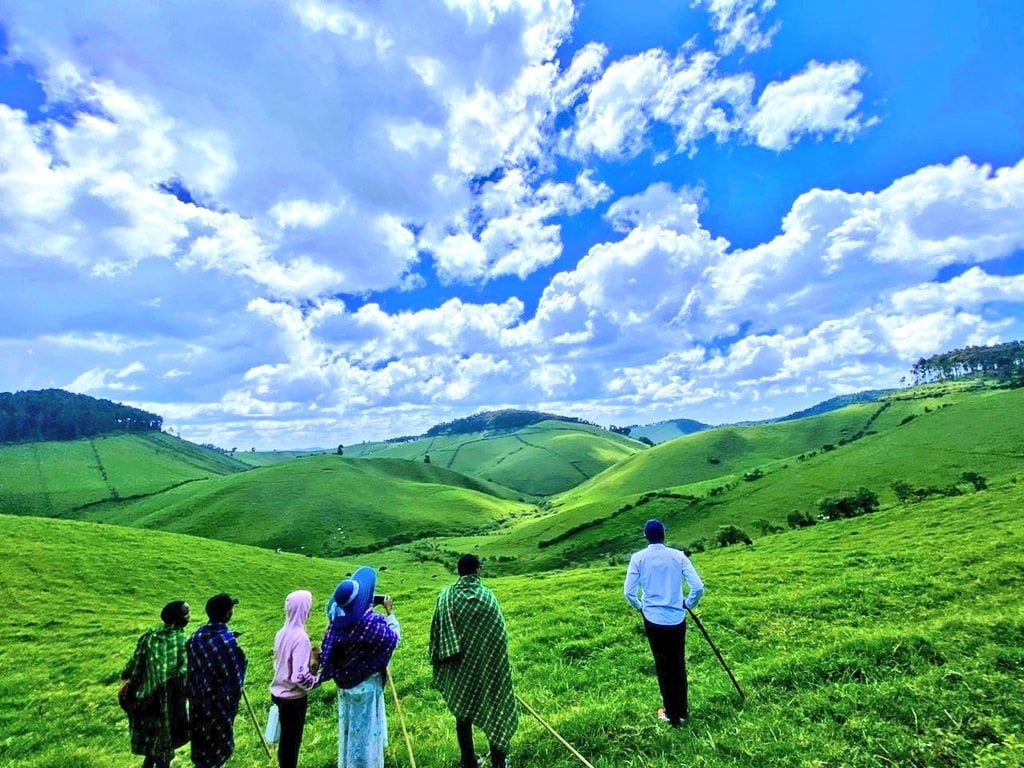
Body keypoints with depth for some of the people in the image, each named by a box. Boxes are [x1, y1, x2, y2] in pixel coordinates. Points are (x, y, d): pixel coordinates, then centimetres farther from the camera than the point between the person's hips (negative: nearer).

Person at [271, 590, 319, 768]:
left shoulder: (282, 632, -2)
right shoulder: (301, 637, -27)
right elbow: (300, 676, -29)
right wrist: (316, 678, -10)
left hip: (279, 692, 8)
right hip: (293, 698, -8)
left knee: (286, 739, 23)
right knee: (292, 741, 9)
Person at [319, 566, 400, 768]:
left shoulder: (339, 619, -13)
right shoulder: (370, 622, -32)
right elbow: (393, 638, -17)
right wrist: (390, 612, -7)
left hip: (345, 680, 6)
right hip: (366, 683, -6)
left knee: (349, 725, 25)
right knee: (365, 728, 13)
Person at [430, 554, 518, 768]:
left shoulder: (446, 596, -8)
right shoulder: (487, 595, -14)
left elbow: (437, 631, -3)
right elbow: (500, 632, -10)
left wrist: (443, 660, 8)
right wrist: (498, 660, 4)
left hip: (459, 666, 2)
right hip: (487, 663, -2)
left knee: (462, 712, 17)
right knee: (494, 709, 15)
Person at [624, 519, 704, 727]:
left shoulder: (638, 558, -7)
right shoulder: (678, 556, -5)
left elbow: (629, 592, -9)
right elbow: (698, 587, -9)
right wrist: (688, 604, 9)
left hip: (653, 619, -1)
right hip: (677, 618, 1)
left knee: (663, 665, 13)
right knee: (678, 664, 17)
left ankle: (671, 713, 23)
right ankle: (682, 711, 30)